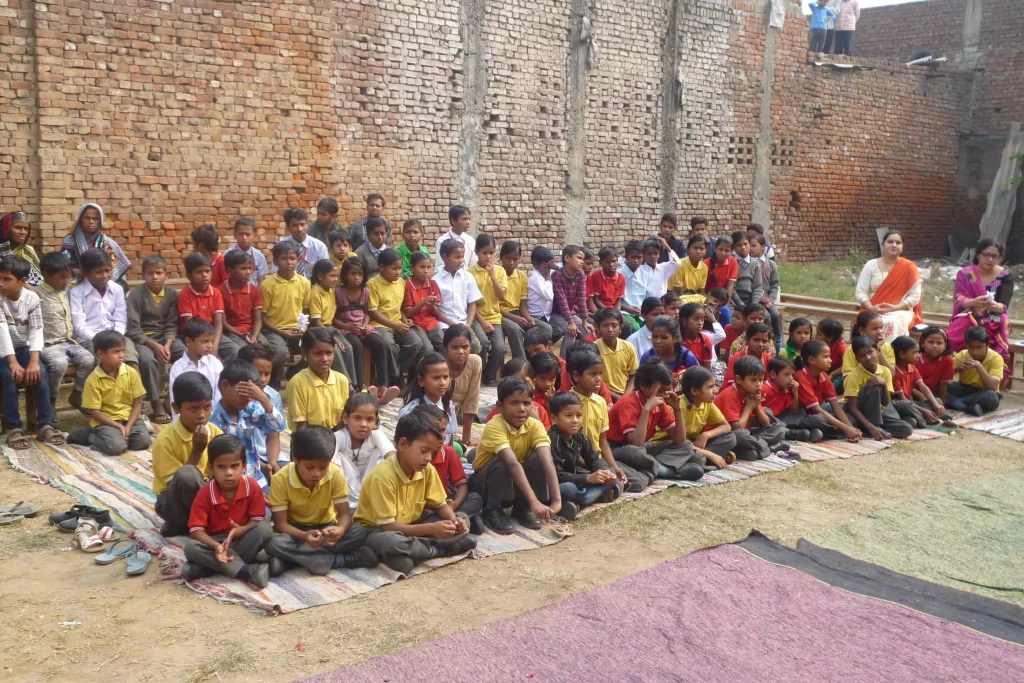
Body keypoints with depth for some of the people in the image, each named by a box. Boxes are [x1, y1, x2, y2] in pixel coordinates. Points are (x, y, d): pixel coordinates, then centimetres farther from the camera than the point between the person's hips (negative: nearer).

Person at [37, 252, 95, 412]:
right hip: (49, 345, -6)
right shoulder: (38, 295, -8)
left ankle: (76, 395, 3)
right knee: (60, 363, -33)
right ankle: (50, 403, -11)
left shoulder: (67, 291, 12)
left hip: (69, 342, 6)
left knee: (89, 360, -20)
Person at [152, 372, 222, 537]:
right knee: (187, 474, -38)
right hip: (174, 502, -5)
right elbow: (178, 484, -20)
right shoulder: (165, 440, -19)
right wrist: (197, 450, -26)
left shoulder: (215, 432, -5)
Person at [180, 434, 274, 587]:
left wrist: (242, 530, -32)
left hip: (243, 539, 1)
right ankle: (246, 571, -34)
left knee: (265, 529, -29)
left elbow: (258, 520, -9)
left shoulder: (252, 486, -13)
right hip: (215, 541, 0)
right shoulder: (205, 493, -15)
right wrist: (216, 546, -36)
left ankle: (212, 566, -27)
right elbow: (196, 530, -17)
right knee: (190, 547, -31)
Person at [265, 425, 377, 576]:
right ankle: (339, 559, -28)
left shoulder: (335, 474, -17)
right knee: (273, 543, -35)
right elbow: (280, 523, -21)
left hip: (325, 528, 2)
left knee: (359, 533, -27)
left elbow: (345, 514, -15)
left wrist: (340, 529, -40)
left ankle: (294, 558, -24)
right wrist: (304, 536, -42)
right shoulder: (280, 479, -22)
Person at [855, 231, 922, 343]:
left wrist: (895, 308, -16)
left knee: (892, 324, -36)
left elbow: (915, 296, -2)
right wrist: (871, 308, -15)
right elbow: (860, 292, 3)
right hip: (873, 312, 1)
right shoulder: (871, 265, 6)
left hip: (900, 312, -1)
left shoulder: (909, 267, 2)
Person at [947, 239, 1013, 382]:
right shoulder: (965, 273, 1)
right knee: (950, 340, -36)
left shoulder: (1006, 276, 0)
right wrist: (974, 302, -37)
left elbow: (1004, 305, -11)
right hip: (970, 318, 0)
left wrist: (995, 306, -39)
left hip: (994, 322, 0)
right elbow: (959, 301, -11)